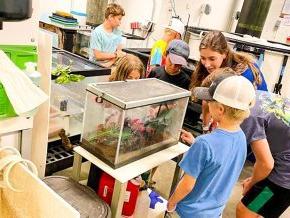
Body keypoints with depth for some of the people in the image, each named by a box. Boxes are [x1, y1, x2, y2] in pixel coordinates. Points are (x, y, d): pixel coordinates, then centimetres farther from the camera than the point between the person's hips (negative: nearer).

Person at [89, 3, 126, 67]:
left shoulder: (118, 32, 5)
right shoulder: (97, 32, -10)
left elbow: (119, 52, 2)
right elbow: (98, 56, -11)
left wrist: (110, 63, -14)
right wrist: (115, 54, -9)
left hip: (112, 65, 4)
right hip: (97, 65, -4)